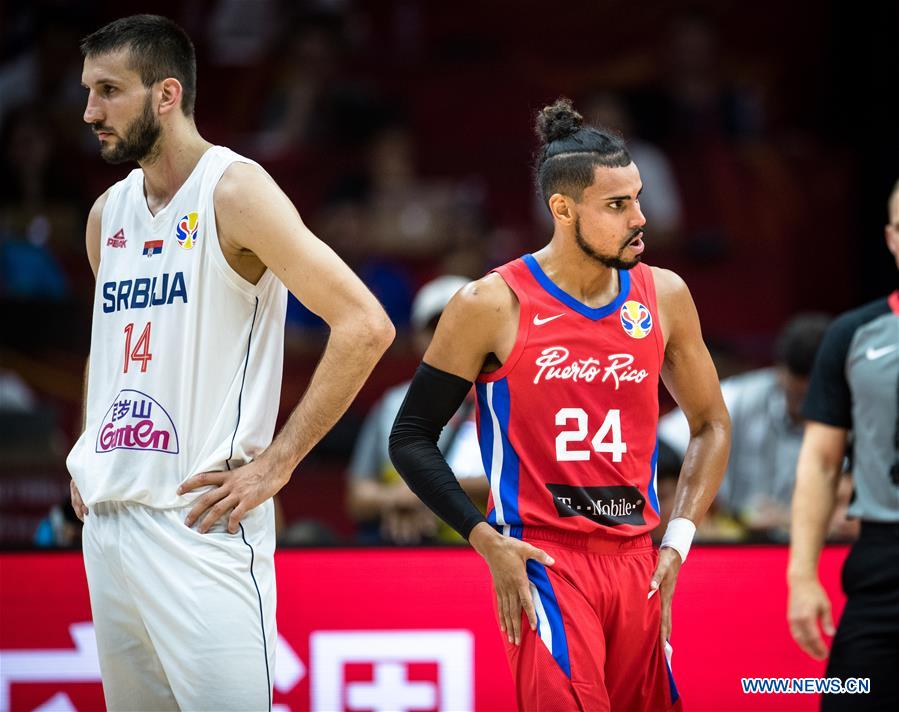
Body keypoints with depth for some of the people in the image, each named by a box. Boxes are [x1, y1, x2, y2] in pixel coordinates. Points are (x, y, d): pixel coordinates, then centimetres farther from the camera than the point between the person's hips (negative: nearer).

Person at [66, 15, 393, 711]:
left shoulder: (233, 191, -9)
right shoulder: (108, 214, 14)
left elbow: (365, 326, -16)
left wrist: (274, 464, -16)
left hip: (199, 521, -8)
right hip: (110, 518, 8)